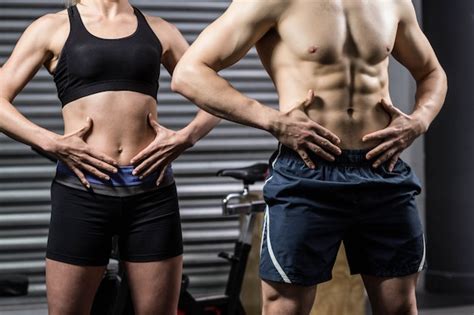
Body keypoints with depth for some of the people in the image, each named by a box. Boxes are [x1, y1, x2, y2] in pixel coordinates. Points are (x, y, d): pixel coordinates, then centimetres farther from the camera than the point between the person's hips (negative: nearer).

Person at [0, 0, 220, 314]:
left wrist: (185, 137, -1)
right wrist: (52, 143, -12)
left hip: (152, 190, 2)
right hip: (82, 191, -2)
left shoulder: (159, 30, 14)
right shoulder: (53, 28, 7)